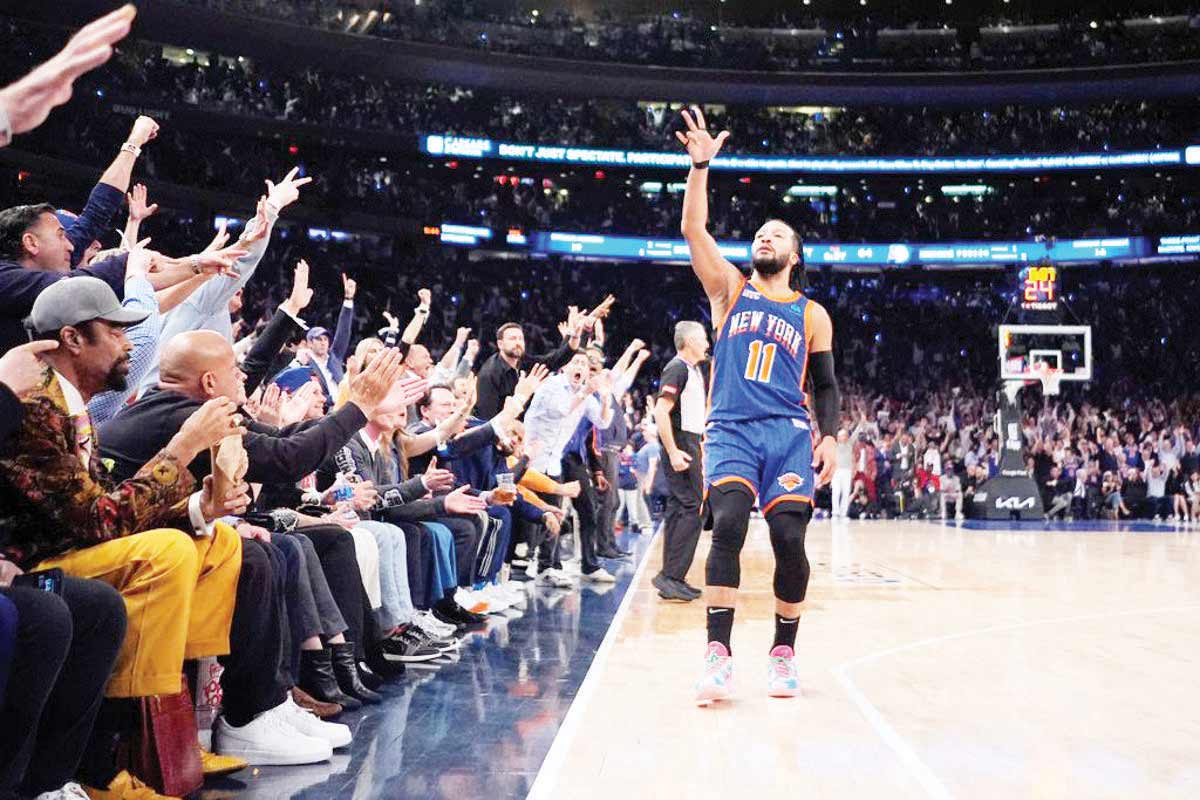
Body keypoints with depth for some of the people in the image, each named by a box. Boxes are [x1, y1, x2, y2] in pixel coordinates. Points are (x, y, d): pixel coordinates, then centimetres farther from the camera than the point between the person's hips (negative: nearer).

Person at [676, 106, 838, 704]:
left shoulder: (812, 315, 16)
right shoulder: (730, 290, 14)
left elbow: (825, 385, 17)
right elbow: (693, 229, 1)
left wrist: (829, 436, 1)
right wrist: (700, 166, -9)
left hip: (789, 433, 1)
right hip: (731, 429, -1)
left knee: (788, 538, -9)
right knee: (727, 525, -21)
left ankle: (783, 651, 11)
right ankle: (718, 654, -17)